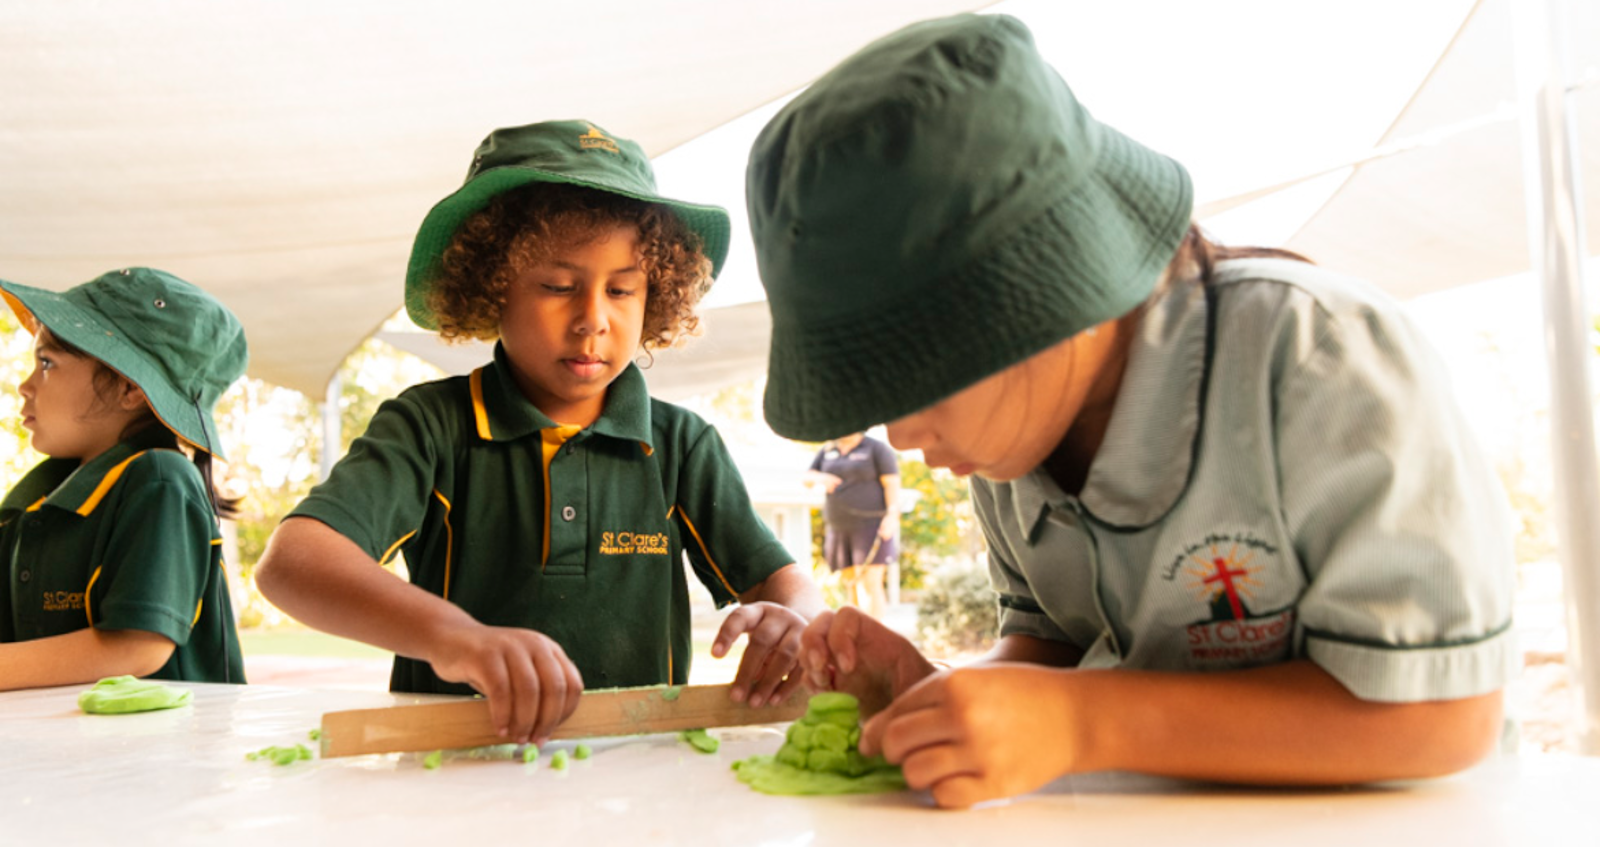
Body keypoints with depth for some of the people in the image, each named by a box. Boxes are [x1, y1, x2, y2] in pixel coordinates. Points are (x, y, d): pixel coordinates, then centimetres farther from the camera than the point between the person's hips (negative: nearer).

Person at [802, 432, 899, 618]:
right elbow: (806, 478, 8)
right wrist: (819, 478, -15)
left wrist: (892, 515, -23)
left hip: (871, 526, -6)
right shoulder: (827, 451, 12)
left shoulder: (877, 449, -3)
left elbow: (893, 484, -9)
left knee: (871, 584, -14)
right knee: (850, 585, 7)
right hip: (839, 528, 6)